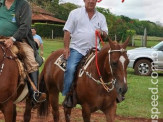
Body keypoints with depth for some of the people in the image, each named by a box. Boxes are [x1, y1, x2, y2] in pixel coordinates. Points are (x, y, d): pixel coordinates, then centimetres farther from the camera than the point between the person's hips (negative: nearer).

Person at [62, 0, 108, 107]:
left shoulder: (101, 17, 15)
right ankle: (67, 96, -16)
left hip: (93, 50, 4)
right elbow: (67, 31, 3)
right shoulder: (75, 13, 7)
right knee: (71, 68, -23)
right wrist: (66, 48, -6)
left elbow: (105, 35, 13)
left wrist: (102, 32, -12)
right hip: (77, 49, -3)